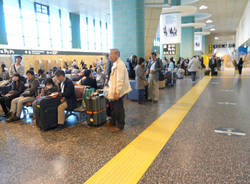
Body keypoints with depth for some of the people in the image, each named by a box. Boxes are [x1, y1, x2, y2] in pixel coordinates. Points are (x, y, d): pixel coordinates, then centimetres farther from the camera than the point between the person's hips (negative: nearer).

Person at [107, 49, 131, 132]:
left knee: (118, 108, 1)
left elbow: (120, 80, -24)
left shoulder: (120, 64, -19)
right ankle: (113, 122, 37)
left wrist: (117, 92, -24)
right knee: (113, 107, 20)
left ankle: (120, 126, 15)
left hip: (118, 91, -10)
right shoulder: (115, 64, 13)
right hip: (113, 90, 10)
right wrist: (110, 87, 20)